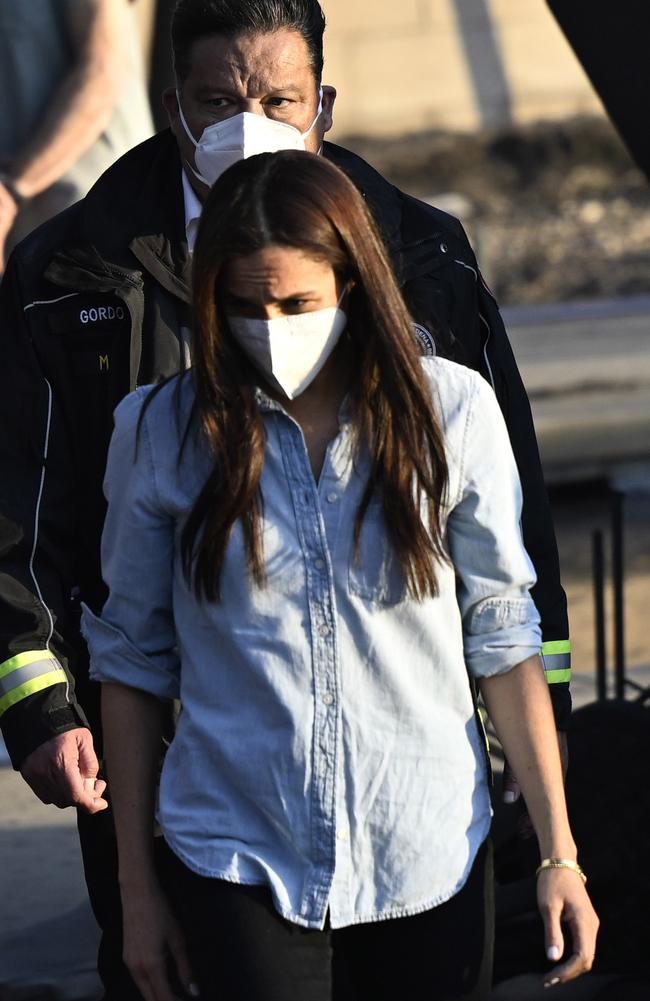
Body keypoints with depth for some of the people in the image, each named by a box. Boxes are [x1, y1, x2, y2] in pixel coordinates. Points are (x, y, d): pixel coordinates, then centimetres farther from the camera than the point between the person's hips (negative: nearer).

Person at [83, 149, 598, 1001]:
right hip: (238, 861, -1)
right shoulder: (162, 431, -2)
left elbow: (504, 641, 1)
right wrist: (136, 890, 5)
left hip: (429, 857, 1)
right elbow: (131, 661, 4)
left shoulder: (452, 412, -2)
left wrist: (559, 854, -2)